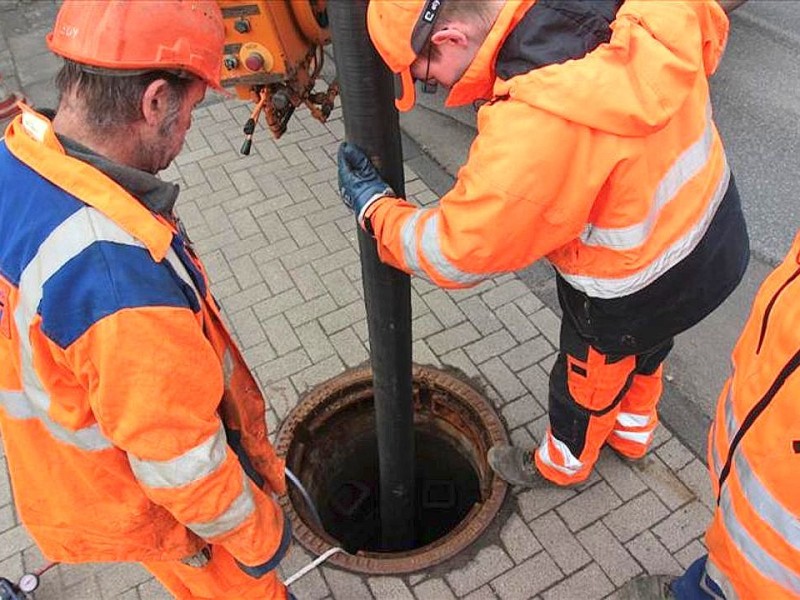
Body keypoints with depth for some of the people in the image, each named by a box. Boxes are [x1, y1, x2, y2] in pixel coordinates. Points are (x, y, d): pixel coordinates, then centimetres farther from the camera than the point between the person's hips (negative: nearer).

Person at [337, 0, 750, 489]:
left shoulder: (533, 127, -40)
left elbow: (458, 253, -27)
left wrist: (375, 208, -11)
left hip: (640, 294, -7)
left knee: (586, 383, 23)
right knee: (643, 354, 34)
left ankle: (562, 465, 56)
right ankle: (632, 431, 65)